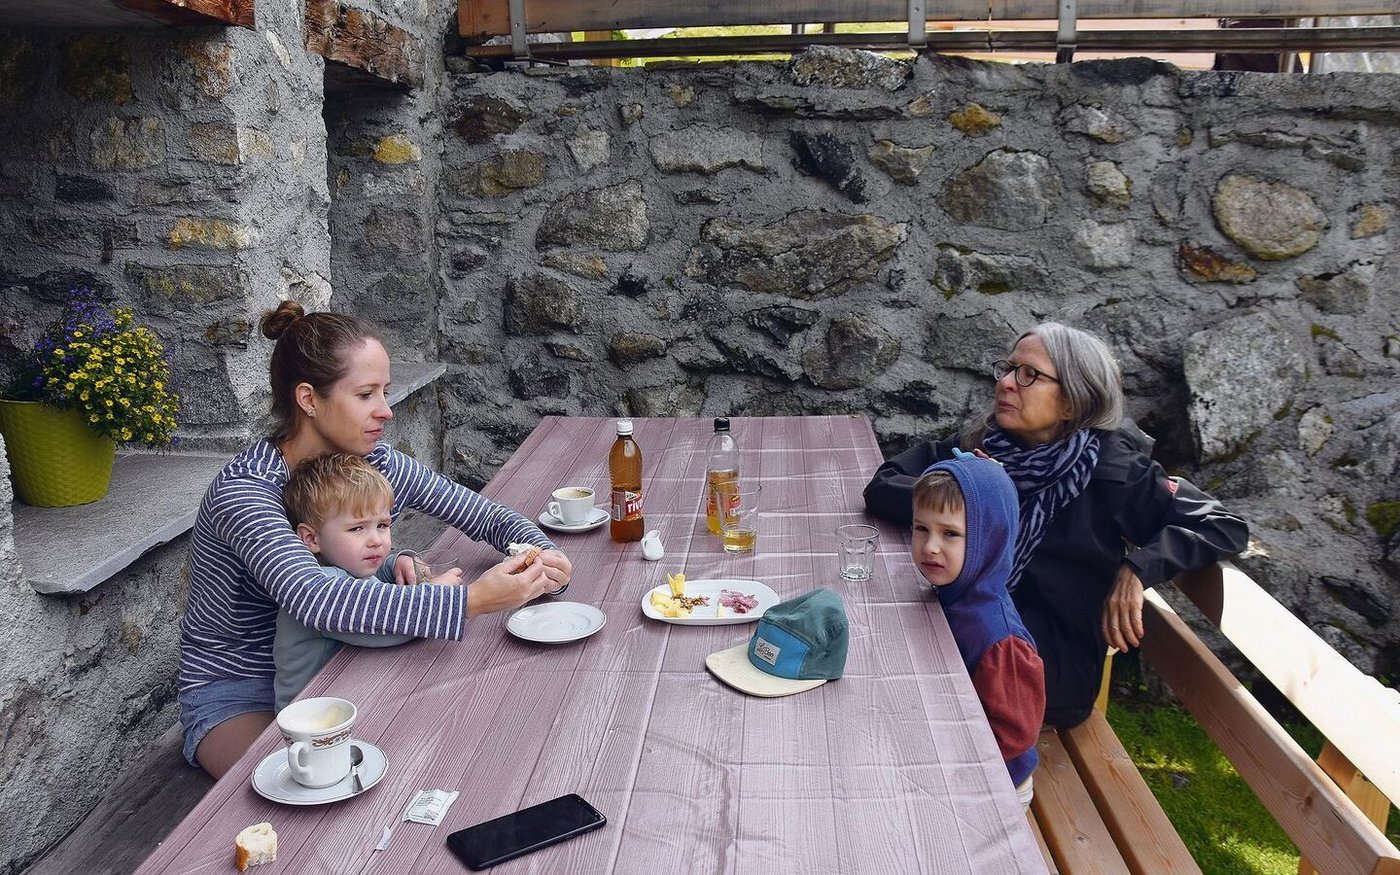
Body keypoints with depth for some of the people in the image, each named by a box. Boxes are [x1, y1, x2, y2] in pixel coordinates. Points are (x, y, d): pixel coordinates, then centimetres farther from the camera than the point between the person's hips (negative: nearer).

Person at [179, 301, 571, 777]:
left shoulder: (378, 463, -9)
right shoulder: (244, 490, -28)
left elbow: (492, 519, -1)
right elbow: (314, 599, -45)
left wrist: (542, 557, -24)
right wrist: (471, 599, -51)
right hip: (235, 694, -5)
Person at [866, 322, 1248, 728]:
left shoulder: (1108, 468, -9)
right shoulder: (979, 445, 2)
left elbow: (1226, 527, -7)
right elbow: (883, 487, -6)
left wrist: (1137, 568, -22)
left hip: (1057, 665, -5)